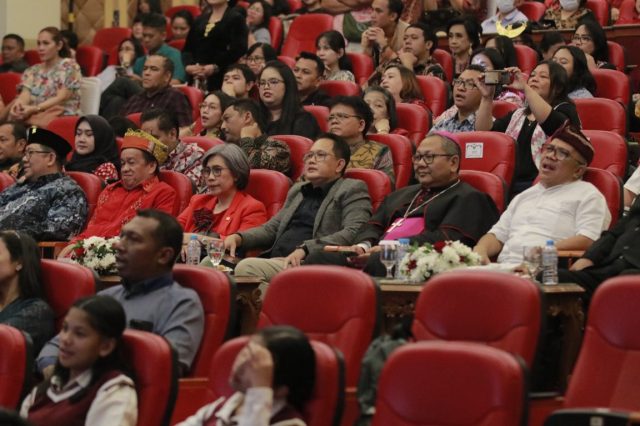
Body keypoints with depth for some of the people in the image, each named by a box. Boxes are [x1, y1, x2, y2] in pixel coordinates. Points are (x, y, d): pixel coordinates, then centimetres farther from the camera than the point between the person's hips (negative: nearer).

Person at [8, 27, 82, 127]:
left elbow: (61, 98, -8)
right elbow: (25, 94, 3)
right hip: (33, 115, 4)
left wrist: (35, 108, -22)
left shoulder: (69, 66, 3)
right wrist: (19, 103, -22)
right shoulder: (32, 71, 19)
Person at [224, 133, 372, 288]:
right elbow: (271, 228, 34)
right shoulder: (297, 190, 30)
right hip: (275, 261, 7)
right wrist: (239, 237, 12)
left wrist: (305, 249, -19)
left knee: (246, 268, -30)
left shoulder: (353, 190, 7)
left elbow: (353, 233, -8)